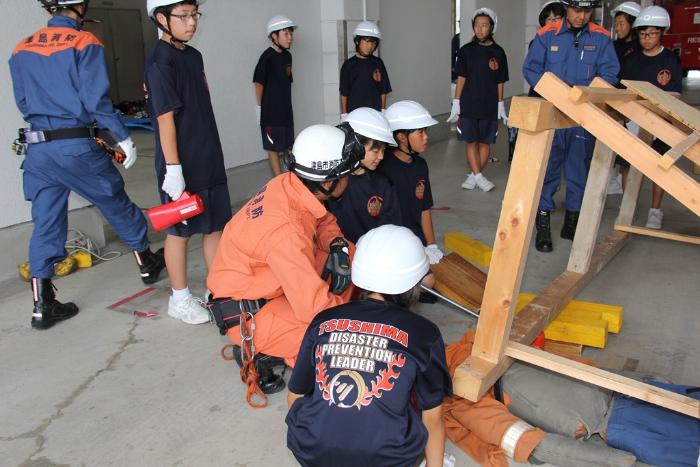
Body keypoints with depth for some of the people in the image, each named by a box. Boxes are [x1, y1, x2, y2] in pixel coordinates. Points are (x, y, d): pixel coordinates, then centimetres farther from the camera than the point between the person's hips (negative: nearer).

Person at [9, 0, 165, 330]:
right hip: (77, 147, -5)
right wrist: (123, 138, -5)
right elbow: (96, 101, -14)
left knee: (46, 224, 8)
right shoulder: (85, 43, -8)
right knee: (117, 205, 14)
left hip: (37, 149, 5)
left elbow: (22, 103, 15)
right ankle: (147, 263, 32)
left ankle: (42, 306, 12)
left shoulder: (22, 49, 10)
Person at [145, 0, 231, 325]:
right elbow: (166, 119, -17)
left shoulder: (193, 55, 11)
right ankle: (180, 299, 20)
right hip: (182, 165, -8)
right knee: (180, 231, 5)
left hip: (209, 158, 8)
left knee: (216, 225, 12)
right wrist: (173, 169, -18)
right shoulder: (160, 62, -13)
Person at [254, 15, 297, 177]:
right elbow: (259, 83, -11)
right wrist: (260, 107, -6)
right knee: (274, 149, 1)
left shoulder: (287, 56, 8)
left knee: (288, 149, 15)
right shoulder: (267, 57, -15)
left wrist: (286, 106, 12)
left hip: (286, 111, 7)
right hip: (271, 112, -7)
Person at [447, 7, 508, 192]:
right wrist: (456, 103, -4)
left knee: (485, 142, 4)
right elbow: (461, 78, 1)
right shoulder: (466, 50, 1)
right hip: (468, 105, -1)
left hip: (490, 106, 1)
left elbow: (500, 82, 8)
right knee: (471, 141, -3)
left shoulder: (498, 52, 4)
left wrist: (501, 105, 7)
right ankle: (478, 177, 2)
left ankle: (473, 176, 14)